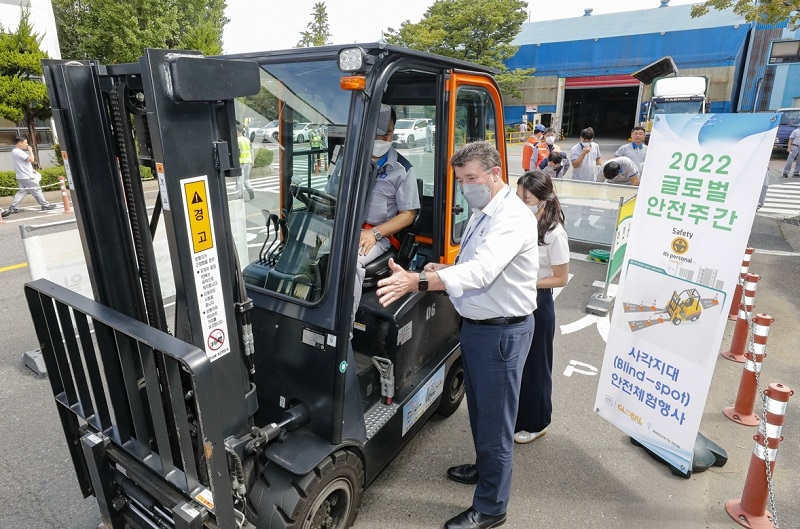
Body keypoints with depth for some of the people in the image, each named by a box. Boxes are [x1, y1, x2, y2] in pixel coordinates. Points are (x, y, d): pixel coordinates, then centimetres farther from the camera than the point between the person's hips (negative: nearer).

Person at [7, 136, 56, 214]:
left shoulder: (14, 151, 16)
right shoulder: (19, 152, -17)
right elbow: (31, 160, -22)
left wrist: (31, 170, 19)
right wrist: (30, 150, -9)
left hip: (21, 176, 10)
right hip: (27, 177, -10)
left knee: (21, 192, 10)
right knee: (37, 191, 0)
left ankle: (13, 207, 4)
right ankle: (45, 206, 8)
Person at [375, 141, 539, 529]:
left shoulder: (513, 217, -22)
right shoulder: (482, 213, 10)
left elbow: (481, 271, -37)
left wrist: (416, 282, -48)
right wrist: (442, 273, -4)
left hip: (502, 332, -9)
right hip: (475, 324, 9)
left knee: (494, 420, 6)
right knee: (478, 409, 25)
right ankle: (485, 468, 49)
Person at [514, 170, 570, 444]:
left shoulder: (554, 234, -19)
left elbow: (561, 278, -12)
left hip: (537, 304, -5)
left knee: (534, 366, 10)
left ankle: (536, 423, 32)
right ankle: (511, 416, 38)